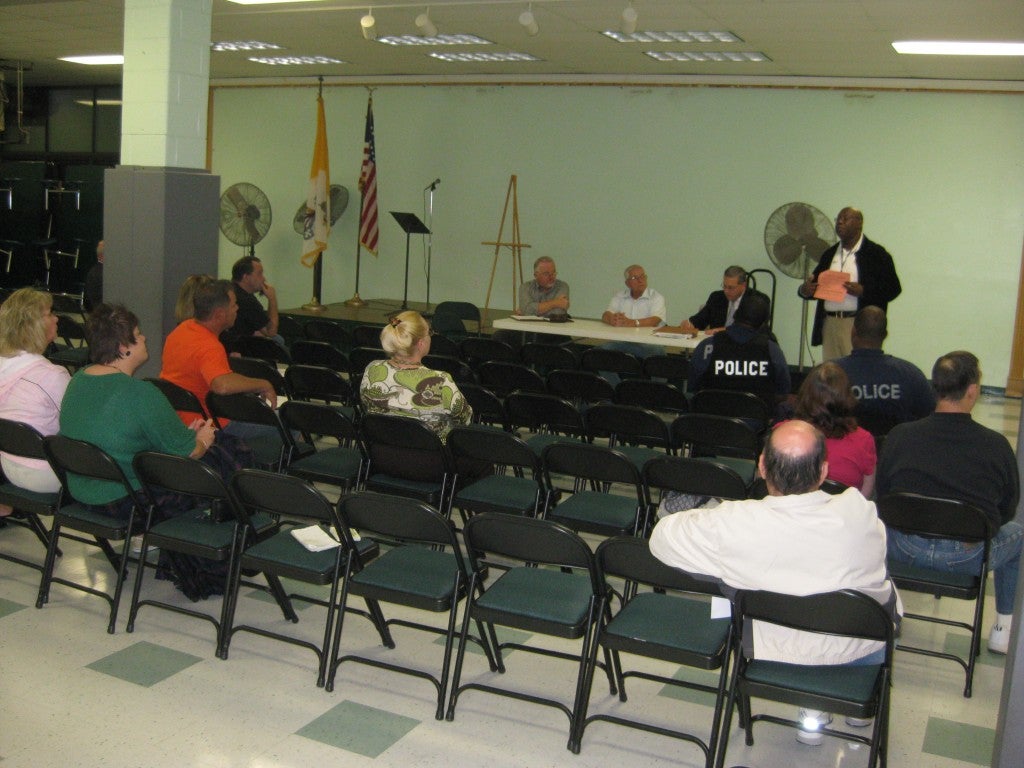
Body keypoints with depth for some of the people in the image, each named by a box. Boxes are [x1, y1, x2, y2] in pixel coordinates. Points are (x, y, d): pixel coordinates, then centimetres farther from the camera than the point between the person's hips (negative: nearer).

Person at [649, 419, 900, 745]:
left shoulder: (732, 525, -32)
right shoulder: (859, 512, -28)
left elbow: (661, 536, -16)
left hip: (777, 655, 0)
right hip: (858, 652, 1)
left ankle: (813, 710, 38)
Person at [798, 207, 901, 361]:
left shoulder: (876, 254, 3)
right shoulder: (829, 254, 19)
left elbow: (893, 288, -2)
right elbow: (816, 286, 24)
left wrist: (863, 291, -17)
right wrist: (804, 290, 0)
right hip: (829, 324, 5)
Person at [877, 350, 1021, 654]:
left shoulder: (899, 435, -7)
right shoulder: (996, 445, -10)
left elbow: (882, 494, 5)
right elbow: (1007, 511, 2)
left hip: (907, 551, 1)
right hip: (967, 559, -1)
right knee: (1016, 533, 30)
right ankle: (1003, 629, 37)